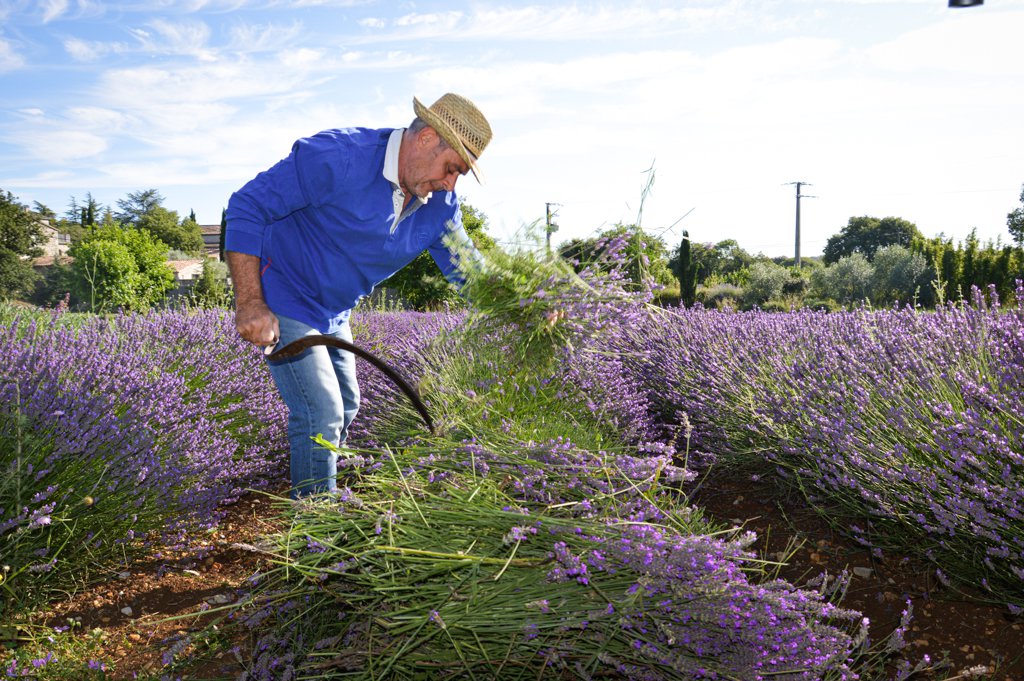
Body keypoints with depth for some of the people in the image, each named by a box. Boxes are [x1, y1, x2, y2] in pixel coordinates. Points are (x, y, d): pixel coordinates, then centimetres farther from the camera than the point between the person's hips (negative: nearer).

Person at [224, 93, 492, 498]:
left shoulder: (439, 205, -7)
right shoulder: (337, 157, -29)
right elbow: (246, 207, -24)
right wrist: (249, 304, -28)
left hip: (333, 313, 8)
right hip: (281, 301, -8)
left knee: (345, 407, 20)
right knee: (321, 416, -14)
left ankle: (319, 496, 43)